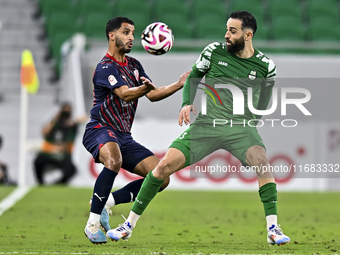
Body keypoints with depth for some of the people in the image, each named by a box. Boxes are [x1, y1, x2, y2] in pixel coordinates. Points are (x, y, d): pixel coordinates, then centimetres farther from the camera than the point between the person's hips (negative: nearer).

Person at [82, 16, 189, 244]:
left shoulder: (134, 65, 15)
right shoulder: (105, 67, -12)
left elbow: (153, 95, 19)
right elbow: (125, 94, -27)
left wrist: (180, 84, 7)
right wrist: (145, 87, -47)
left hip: (124, 136, 8)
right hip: (100, 130, -8)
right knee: (114, 160, -41)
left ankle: (106, 202, 4)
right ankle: (92, 223, -33)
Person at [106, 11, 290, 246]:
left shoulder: (266, 66, 0)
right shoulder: (214, 52, 2)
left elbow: (263, 102, 15)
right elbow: (193, 77, 15)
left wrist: (251, 117, 1)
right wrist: (187, 103, -1)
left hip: (241, 127, -1)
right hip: (206, 124, 1)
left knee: (262, 162, -30)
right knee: (165, 165, -11)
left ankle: (273, 229, -21)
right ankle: (130, 224, 1)